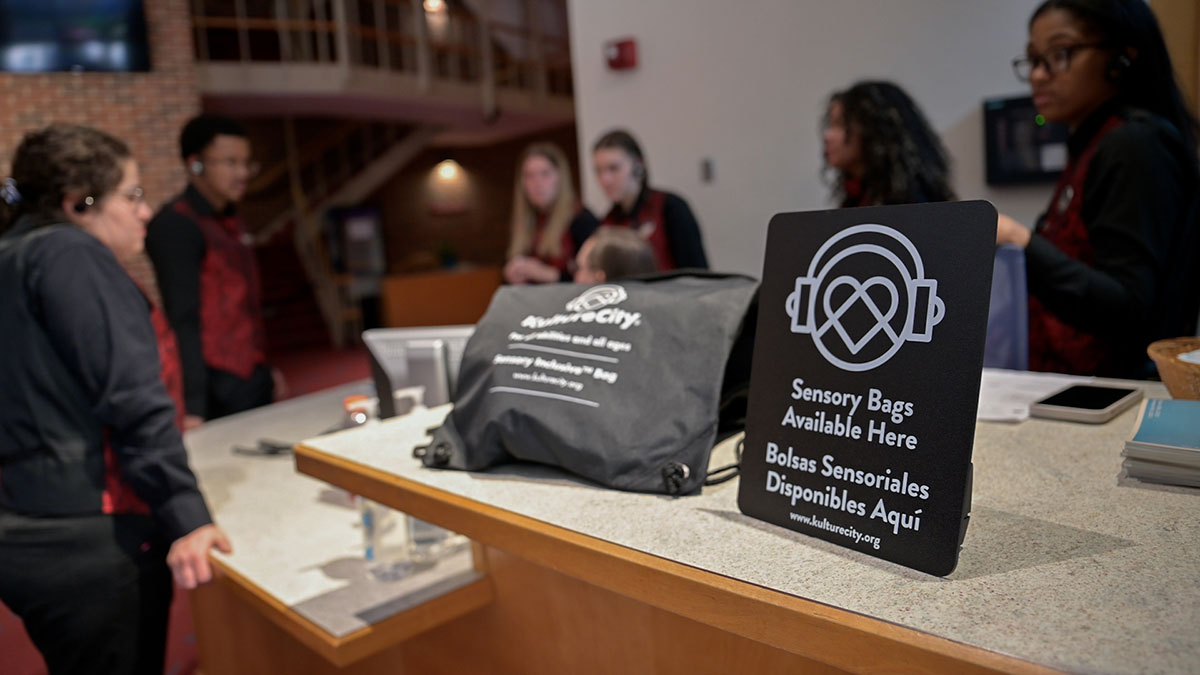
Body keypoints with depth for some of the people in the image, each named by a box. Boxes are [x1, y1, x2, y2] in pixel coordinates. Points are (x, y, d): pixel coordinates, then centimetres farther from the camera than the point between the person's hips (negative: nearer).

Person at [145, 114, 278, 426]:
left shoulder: (230, 221, 14)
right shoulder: (176, 226, -11)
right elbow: (183, 319, -18)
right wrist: (192, 406, -23)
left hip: (254, 379, 8)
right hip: (219, 389, -8)